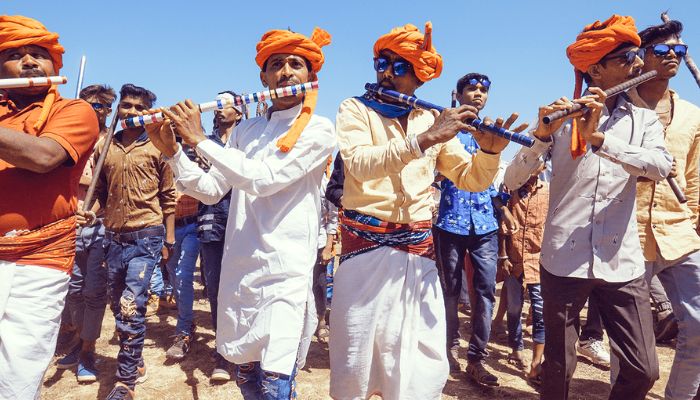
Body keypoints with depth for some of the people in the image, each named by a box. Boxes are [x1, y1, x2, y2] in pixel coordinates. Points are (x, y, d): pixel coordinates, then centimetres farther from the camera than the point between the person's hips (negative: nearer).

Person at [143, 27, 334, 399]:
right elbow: (212, 190, 10)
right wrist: (171, 151, -2)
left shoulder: (319, 129, -6)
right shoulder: (244, 130, 12)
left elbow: (263, 179, -18)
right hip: (238, 265, 6)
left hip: (285, 268, -5)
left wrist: (199, 139, -14)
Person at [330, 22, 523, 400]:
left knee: (421, 361, 10)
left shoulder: (433, 120, 9)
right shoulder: (355, 109, 0)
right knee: (357, 354, 7)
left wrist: (490, 150, -11)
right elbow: (359, 163, -21)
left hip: (418, 248, 3)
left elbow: (471, 179, 9)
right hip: (366, 243, -3)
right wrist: (425, 139, -27)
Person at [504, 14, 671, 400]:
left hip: (622, 263, 3)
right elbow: (513, 181, -8)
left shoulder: (645, 120, 9)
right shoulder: (563, 116, 0)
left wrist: (598, 138, -26)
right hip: (563, 261, -2)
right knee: (559, 367, 8)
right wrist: (542, 135, -24)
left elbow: (661, 167, -13)